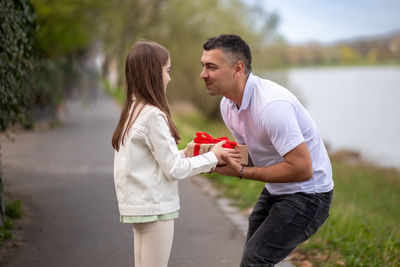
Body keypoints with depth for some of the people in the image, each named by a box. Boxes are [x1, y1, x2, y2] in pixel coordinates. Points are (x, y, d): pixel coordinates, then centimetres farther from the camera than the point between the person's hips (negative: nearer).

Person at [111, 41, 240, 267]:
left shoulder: (132, 112, 9)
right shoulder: (154, 115, -18)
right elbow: (174, 170, -17)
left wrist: (184, 153, 6)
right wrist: (212, 157, -6)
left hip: (137, 206, 9)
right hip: (155, 208, -9)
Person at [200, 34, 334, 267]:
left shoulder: (272, 105, -29)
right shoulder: (228, 104, 1)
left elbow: (302, 169, -30)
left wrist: (242, 172, -25)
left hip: (307, 194, -9)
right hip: (275, 191, 9)